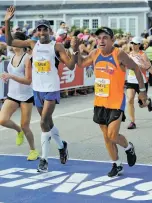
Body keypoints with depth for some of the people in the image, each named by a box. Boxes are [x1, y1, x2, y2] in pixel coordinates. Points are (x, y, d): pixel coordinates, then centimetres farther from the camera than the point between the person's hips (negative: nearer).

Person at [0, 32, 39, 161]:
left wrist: (11, 76, -27)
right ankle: (19, 131, 17)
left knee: (25, 126, 1)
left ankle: (33, 150, 24)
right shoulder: (13, 57, 7)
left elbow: (28, 80, -20)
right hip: (12, 95, 5)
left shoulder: (27, 58, -13)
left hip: (26, 96, -5)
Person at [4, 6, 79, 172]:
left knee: (44, 123, -11)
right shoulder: (32, 44, 3)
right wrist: (7, 22, -6)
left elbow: (70, 66, -12)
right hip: (37, 89, 5)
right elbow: (9, 42, 4)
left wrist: (75, 50, -28)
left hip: (52, 89, -5)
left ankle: (44, 159, -4)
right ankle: (62, 146, 40)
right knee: (47, 122, 16)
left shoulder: (57, 46, -8)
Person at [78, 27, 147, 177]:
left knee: (112, 135, -12)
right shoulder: (95, 54, 0)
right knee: (106, 137, 11)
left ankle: (128, 148, 20)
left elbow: (136, 69, -6)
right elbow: (81, 64, 18)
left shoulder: (119, 55, -16)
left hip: (116, 102, -6)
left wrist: (142, 90, -4)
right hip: (100, 102, 6)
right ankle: (117, 165, 27)